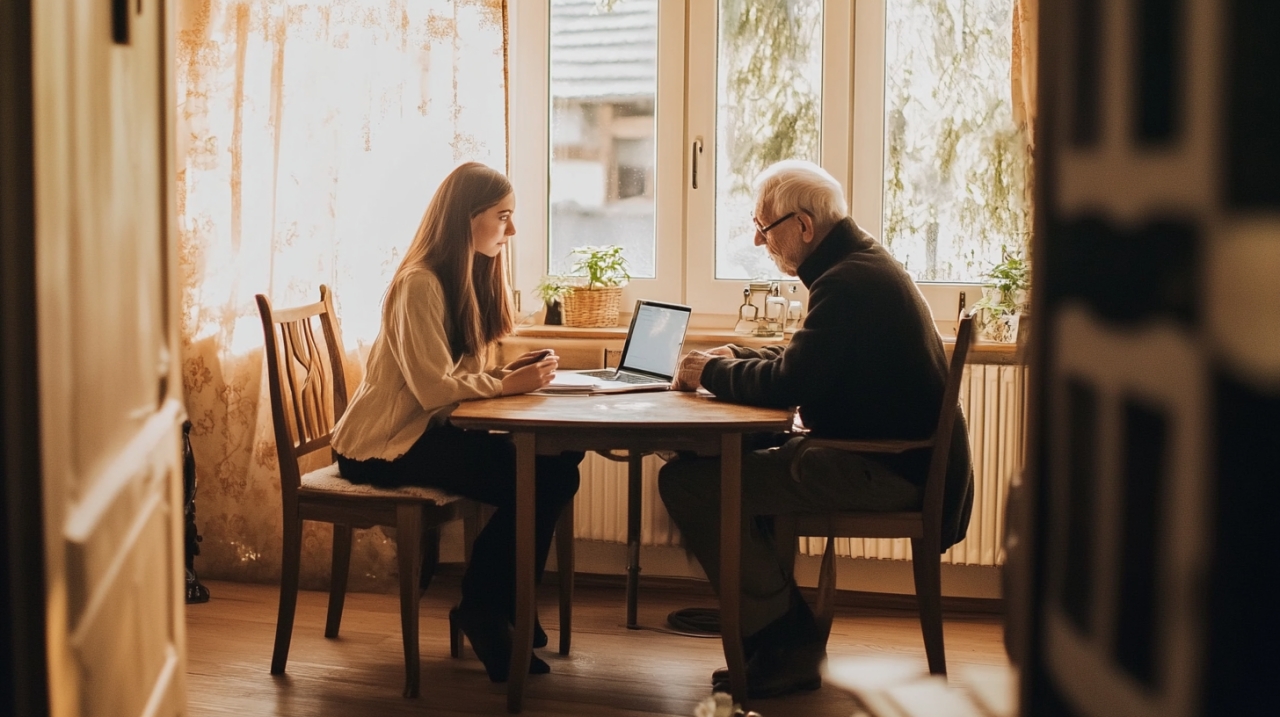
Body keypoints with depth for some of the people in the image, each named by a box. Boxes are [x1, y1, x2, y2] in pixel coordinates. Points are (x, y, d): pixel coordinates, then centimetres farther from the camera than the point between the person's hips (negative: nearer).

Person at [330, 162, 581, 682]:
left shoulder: (470, 278, 13)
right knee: (526, 479, -22)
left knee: (556, 470, -11)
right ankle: (482, 610, -2)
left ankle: (503, 606, 3)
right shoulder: (419, 283, -17)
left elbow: (462, 373, 9)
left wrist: (511, 371, -8)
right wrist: (507, 384, -17)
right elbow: (434, 387, -23)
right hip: (385, 444, -9)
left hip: (429, 431, 9)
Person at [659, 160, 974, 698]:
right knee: (731, 457, 18)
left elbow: (787, 385, -23)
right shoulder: (860, 263, 15)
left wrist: (711, 373, -6)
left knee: (688, 482, -17)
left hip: (883, 471, -11)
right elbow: (804, 363, 25)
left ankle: (786, 645, -6)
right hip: (889, 453, 11)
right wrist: (737, 359, 12)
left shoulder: (849, 283, -19)